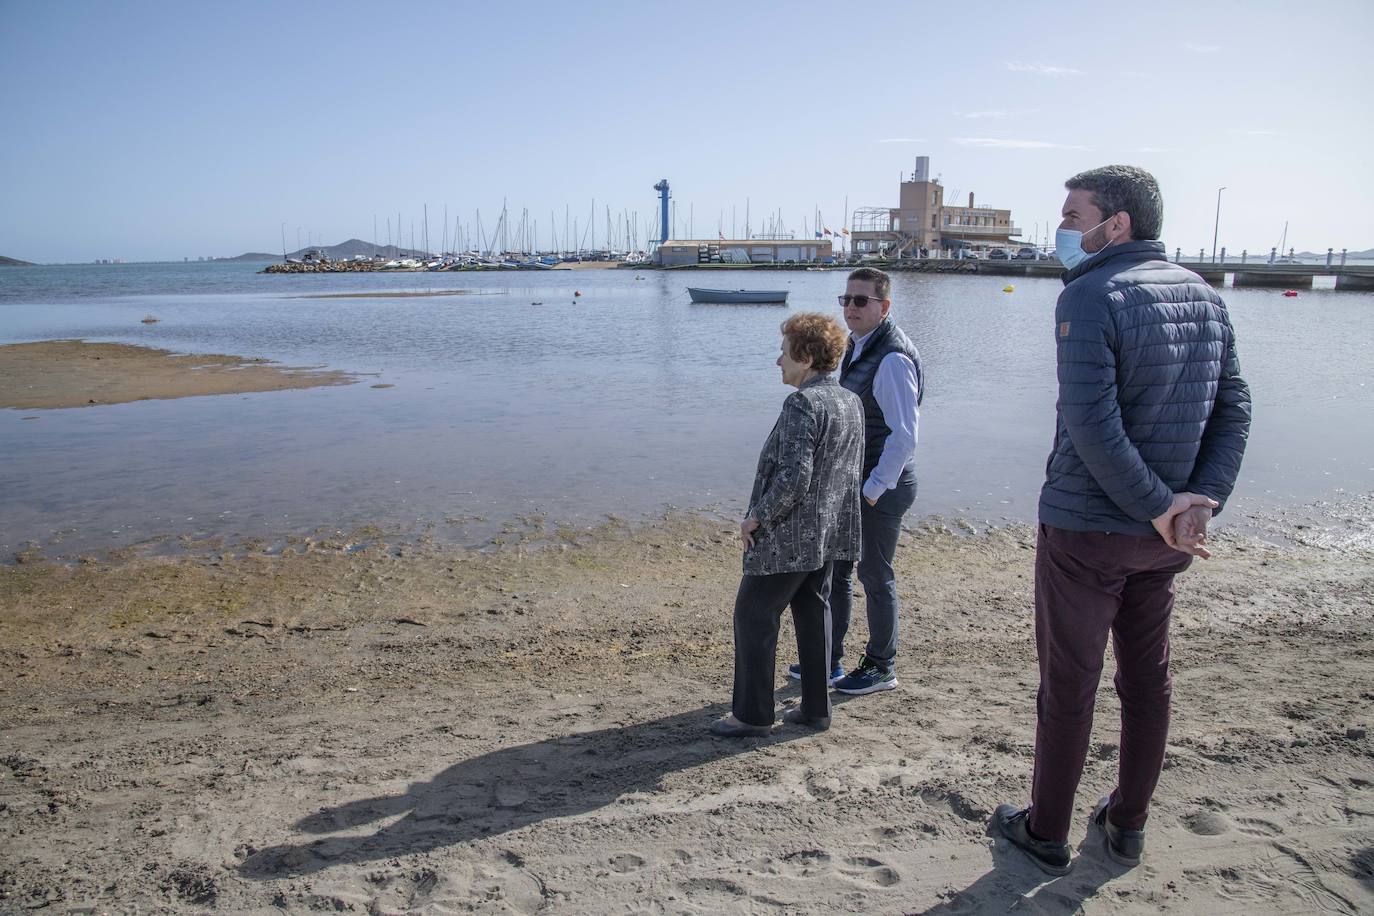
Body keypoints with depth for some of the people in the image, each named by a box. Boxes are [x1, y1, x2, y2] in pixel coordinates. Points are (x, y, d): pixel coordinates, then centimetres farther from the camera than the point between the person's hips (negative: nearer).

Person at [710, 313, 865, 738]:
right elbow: (853, 469, 15)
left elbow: (794, 478, -27)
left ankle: (752, 714, 14)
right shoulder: (851, 402, 8)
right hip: (829, 534, 9)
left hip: (787, 537, -9)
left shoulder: (802, 404, -21)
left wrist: (757, 517, -15)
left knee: (754, 616, 4)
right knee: (813, 615, 17)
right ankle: (816, 709, 27)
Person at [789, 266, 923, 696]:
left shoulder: (892, 359, -20)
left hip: (883, 486, -9)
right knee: (835, 569, 15)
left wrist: (874, 489, -20)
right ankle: (829, 660, 30)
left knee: (875, 575, 4)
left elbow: (904, 435, -23)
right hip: (853, 482, 9)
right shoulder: (856, 348, 11)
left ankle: (881, 667, 22)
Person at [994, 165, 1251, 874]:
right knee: (1147, 678, 18)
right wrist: (1202, 501, -3)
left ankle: (1047, 834, 22)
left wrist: (1161, 507, -17)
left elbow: (1092, 424, -25)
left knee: (1068, 684, 6)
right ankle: (1127, 827, 33)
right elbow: (1234, 409, 4)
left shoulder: (1091, 296, -16)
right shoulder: (1204, 295, 7)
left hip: (1086, 528, -7)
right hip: (1162, 540, 7)